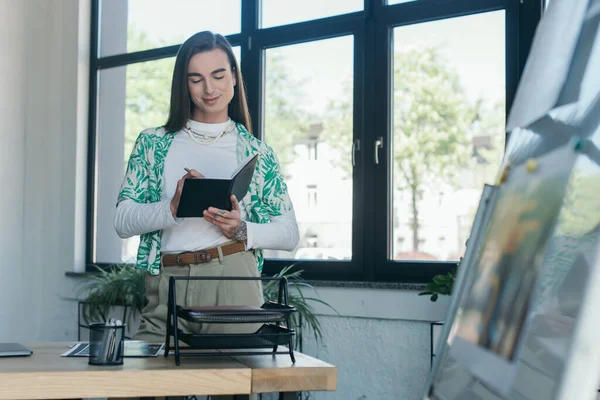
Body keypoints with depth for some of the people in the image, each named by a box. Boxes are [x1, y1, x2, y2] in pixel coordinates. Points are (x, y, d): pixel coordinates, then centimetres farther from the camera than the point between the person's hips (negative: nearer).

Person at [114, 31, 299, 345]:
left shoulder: (256, 152, 9)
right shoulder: (153, 143, 10)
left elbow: (289, 234, 7)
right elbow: (122, 221, 3)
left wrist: (242, 230, -12)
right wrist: (173, 208, -16)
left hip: (234, 281, 0)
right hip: (166, 284, 1)